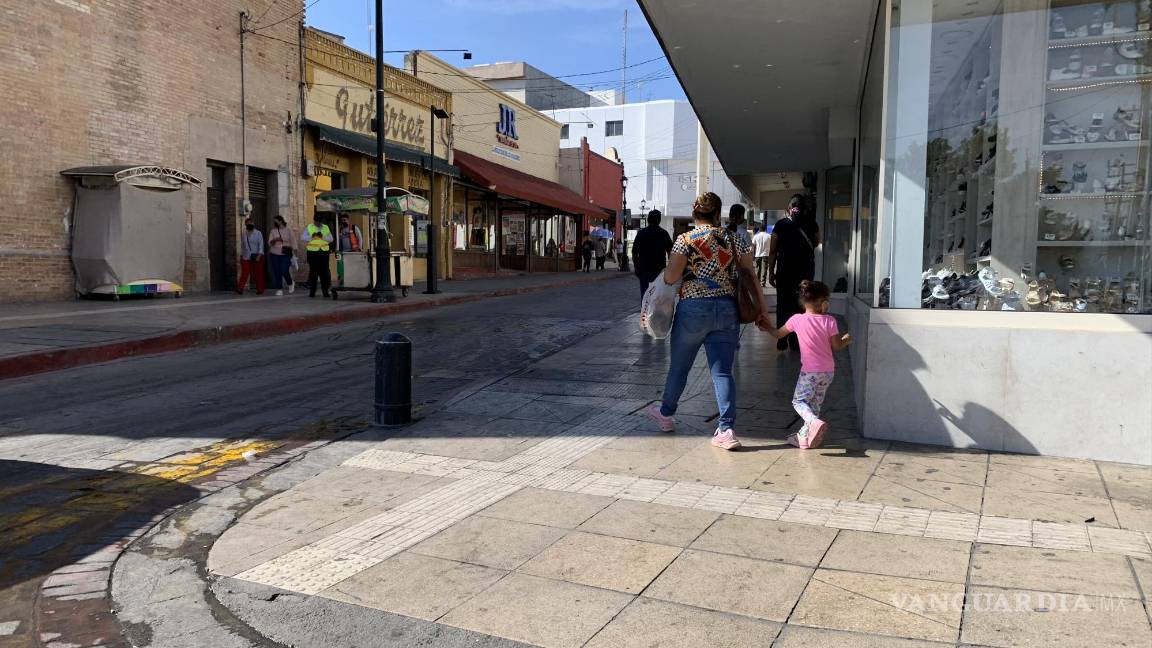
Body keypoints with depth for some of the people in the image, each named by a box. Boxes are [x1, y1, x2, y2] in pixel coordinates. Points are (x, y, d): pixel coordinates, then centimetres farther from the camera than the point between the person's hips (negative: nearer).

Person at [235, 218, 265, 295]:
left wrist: (259, 255, -17)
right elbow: (242, 245, 17)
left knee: (258, 274, 1)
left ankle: (260, 289, 8)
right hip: (246, 257, 3)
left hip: (257, 257, -3)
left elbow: (261, 245, -7)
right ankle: (240, 288, -12)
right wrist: (241, 255, 13)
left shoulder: (258, 233, 0)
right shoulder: (243, 234, 11)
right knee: (244, 273, -6)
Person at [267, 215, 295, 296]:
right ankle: (279, 289, 9)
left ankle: (291, 284, 18)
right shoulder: (273, 231, 8)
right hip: (274, 254, 3)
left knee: (284, 271, -12)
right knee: (277, 272, -1)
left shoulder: (288, 231, 3)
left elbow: (293, 242, 6)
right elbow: (269, 243, 2)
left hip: (286, 255, -2)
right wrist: (274, 240, -18)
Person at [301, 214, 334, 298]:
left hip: (324, 252, 2)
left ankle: (325, 291, 7)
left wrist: (323, 237, -13)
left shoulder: (326, 228, 13)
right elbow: (302, 238, 0)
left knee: (324, 272, 1)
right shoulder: (308, 228, 8)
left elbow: (331, 239, 5)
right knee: (313, 272, -1)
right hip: (313, 252, -2)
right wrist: (311, 236, -16)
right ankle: (312, 291, 4)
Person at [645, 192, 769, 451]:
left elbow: (670, 277, -11)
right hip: (727, 309, 3)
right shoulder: (733, 240, 7)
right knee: (723, 371, 3)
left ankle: (666, 413, 35)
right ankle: (726, 429, -3)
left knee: (679, 366, 15)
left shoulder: (686, 239, -5)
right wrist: (761, 304, 12)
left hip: (693, 308, -3)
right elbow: (751, 273, 5)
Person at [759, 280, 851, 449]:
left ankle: (815, 422, -20)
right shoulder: (829, 321, -7)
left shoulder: (797, 320, -8)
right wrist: (846, 340, 20)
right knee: (816, 403, 15)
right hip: (828, 371, 3)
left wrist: (767, 327, 28)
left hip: (809, 371, -3)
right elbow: (837, 346, -1)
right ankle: (804, 436, 17)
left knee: (799, 400, 7)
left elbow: (778, 334, 8)